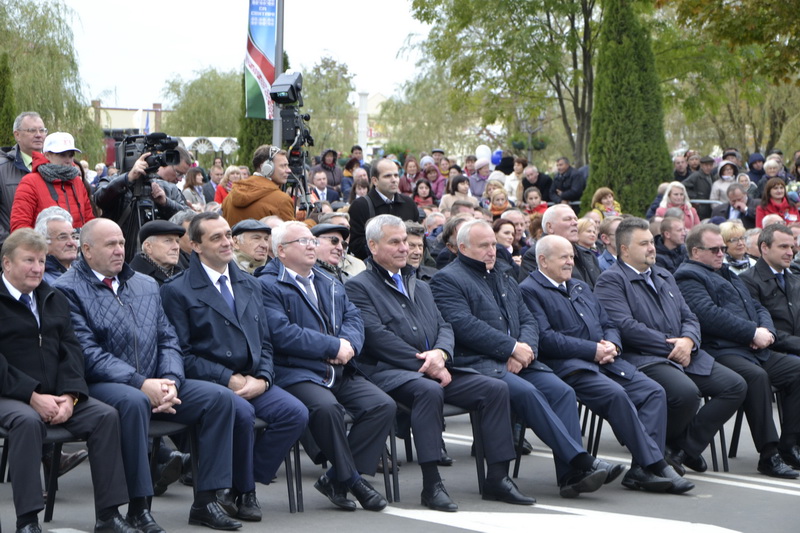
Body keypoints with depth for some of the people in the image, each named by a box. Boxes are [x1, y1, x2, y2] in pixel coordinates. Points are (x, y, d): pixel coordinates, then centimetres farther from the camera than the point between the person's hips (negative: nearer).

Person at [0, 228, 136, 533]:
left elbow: (70, 350, 10)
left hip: (57, 395, 6)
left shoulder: (55, 300, 19)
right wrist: (33, 397, -20)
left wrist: (69, 396, -8)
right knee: (27, 421, -37)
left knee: (106, 415, -17)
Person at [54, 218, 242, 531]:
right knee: (133, 402, -39)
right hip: (101, 386, -6)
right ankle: (138, 508, -30)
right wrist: (140, 384, -21)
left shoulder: (146, 286, 19)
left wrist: (170, 381, -7)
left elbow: (168, 340, 14)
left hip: (153, 385, 6)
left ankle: (206, 501, -11)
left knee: (219, 397, -12)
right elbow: (87, 353, -14)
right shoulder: (69, 290, -3)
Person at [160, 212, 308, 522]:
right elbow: (182, 353, -7)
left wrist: (262, 378, -4)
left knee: (295, 412, -20)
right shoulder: (178, 291, 0)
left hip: (252, 381, 6)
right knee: (242, 412, -35)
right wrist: (229, 379, -15)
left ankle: (243, 487, -8)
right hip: (207, 382, -6)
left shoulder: (250, 286, 20)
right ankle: (244, 493, -11)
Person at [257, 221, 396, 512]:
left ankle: (336, 478, -9)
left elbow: (353, 318, 16)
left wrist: (348, 343, -8)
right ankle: (351, 479, -17)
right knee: (326, 407, -36)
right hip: (297, 372, -7)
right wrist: (333, 347, -12)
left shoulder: (330, 284, 25)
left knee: (383, 405, -16)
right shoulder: (268, 286, -1)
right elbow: (282, 333, -14)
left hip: (340, 372, 7)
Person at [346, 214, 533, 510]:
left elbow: (444, 327, 17)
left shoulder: (421, 287, 27)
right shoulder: (358, 287, 3)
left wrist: (440, 353, -8)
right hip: (388, 372, -7)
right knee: (428, 390, -38)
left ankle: (497, 477, -9)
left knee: (496, 388, -12)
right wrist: (424, 364, -15)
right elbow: (376, 335, -10)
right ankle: (431, 484, -35)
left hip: (434, 367, 7)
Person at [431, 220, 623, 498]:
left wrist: (525, 349, -5)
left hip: (516, 361, 7)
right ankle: (581, 461, -32)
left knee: (561, 390, -19)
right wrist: (512, 347, -14)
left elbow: (528, 320, 18)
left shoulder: (505, 281, 27)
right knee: (526, 391, -32)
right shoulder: (446, 280, 2)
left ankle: (570, 475, -23)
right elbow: (463, 325, -12)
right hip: (477, 363, -7)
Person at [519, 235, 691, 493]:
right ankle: (655, 465, -26)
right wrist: (593, 350, -15)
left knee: (654, 391, -14)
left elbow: (608, 325, 25)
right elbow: (546, 339, -12)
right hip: (568, 367, -8)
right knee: (615, 393, -32)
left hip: (605, 362, 8)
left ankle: (641, 470, -21)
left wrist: (612, 345, 0)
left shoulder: (581, 288, 28)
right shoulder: (529, 291, 0)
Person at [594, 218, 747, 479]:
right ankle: (660, 446, -6)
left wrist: (688, 341, -5)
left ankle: (686, 447, -2)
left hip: (683, 355, 8)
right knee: (686, 392, -35)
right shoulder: (611, 280, -1)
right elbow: (625, 327, -15)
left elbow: (689, 318, 20)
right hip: (642, 359, -8)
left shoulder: (664, 276, 25)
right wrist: (671, 345, -14)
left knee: (735, 386, -7)